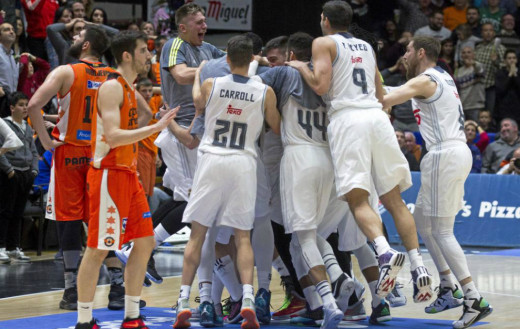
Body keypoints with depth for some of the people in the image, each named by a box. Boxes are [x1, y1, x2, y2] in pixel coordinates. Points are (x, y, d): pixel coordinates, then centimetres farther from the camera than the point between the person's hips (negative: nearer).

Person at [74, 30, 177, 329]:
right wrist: (157, 127, -26)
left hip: (128, 174, 10)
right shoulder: (112, 88, -14)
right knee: (98, 249, -6)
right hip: (109, 174, -10)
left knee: (145, 242, 9)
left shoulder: (130, 89, 16)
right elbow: (112, 136, -24)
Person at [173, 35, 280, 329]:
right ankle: (248, 299, -11)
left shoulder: (210, 85, 0)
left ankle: (184, 302, 1)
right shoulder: (265, 92, -1)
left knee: (197, 235, 7)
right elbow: (278, 129, 13)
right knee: (243, 238, 6)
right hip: (244, 163, 0)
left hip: (212, 161, 0)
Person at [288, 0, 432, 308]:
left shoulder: (324, 43, 7)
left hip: (348, 118, -5)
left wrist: (301, 67, 10)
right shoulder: (367, 47, 26)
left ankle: (386, 252, -35)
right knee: (393, 198, 7)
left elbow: (320, 86, -6)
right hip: (377, 116, 5)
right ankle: (418, 265, -5)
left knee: (358, 199, -10)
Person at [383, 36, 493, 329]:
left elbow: (383, 102, -19)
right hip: (459, 152, 10)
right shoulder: (444, 78, 18)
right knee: (422, 221, 19)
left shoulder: (425, 81, -10)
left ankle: (475, 300, -13)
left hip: (445, 155, -10)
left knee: (441, 231, -8)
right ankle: (450, 287, 18)